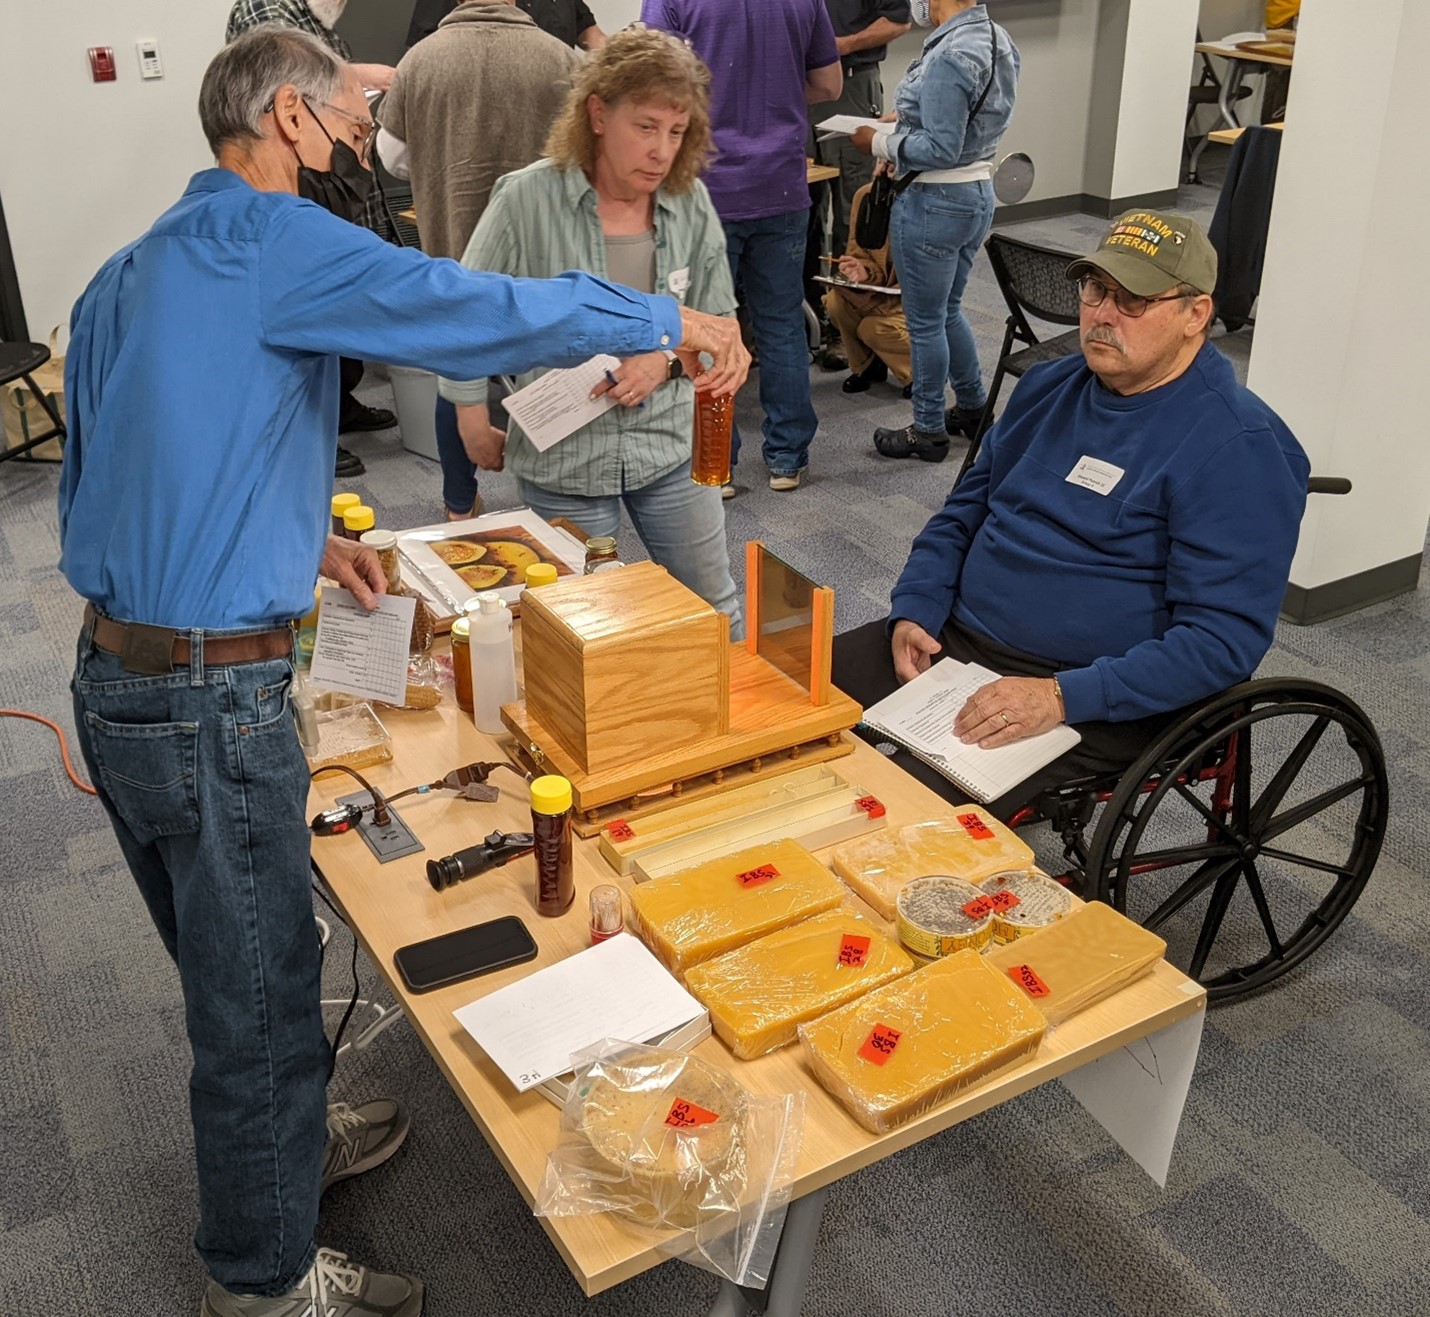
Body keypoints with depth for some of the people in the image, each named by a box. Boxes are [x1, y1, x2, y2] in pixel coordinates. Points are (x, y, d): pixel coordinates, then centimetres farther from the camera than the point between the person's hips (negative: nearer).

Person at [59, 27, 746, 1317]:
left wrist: (294, 536, 17)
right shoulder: (263, 237, -15)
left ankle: (279, 1138, 50)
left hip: (114, 677, 9)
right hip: (212, 701, -9)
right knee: (260, 997, 9)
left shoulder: (127, 274, 13)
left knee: (233, 962, 27)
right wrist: (675, 320, -8)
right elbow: (485, 313, -22)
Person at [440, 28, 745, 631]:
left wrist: (666, 360, -15)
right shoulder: (528, 198, -13)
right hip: (563, 457, -3)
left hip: (670, 444, 3)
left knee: (715, 614, 15)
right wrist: (476, 426, 0)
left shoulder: (691, 203, -3)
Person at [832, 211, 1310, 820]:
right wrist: (912, 613, 0)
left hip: (1096, 700, -7)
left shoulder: (1240, 447, -14)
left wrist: (1063, 697, -28)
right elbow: (963, 512, 19)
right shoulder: (1048, 387, 9)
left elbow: (1224, 638, -19)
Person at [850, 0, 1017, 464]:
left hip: (934, 202, -9)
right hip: (978, 194, 9)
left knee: (925, 322, 6)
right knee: (948, 312, 24)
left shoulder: (949, 56, -23)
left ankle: (928, 431, 19)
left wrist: (881, 142, -10)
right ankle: (972, 407, 36)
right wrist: (907, 124, 10)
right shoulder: (998, 39, 6)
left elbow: (940, 150, -23)